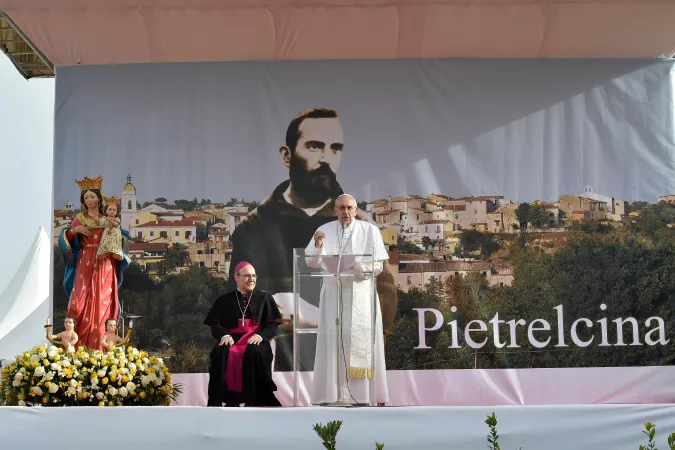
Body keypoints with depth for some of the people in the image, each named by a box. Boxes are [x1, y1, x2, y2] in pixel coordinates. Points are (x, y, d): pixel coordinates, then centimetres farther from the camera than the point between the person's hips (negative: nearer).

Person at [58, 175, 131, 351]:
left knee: (103, 302, -3)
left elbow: (121, 239, 13)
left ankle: (99, 345, 0)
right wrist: (75, 230, -12)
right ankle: (79, 343, -5)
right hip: (86, 264, -1)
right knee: (81, 301, -12)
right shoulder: (79, 218, 9)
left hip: (105, 265, 1)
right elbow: (66, 238, 5)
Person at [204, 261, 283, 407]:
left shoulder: (264, 298, 15)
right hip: (232, 339, 1)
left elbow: (272, 324, 6)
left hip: (255, 340, -1)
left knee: (255, 353, -36)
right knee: (221, 353, -32)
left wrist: (260, 335, -15)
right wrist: (224, 335, -14)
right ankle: (216, 402, -28)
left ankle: (258, 401, -31)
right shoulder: (224, 300, 17)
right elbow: (215, 325, 9)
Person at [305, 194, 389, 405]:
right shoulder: (324, 230, 5)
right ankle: (330, 392, 2)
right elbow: (312, 262, -1)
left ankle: (364, 392, 2)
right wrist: (317, 245, -21)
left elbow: (378, 265, -3)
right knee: (332, 339, -2)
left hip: (361, 294, -1)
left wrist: (359, 266, -21)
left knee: (361, 340, -3)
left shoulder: (370, 231, 0)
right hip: (333, 293, 1)